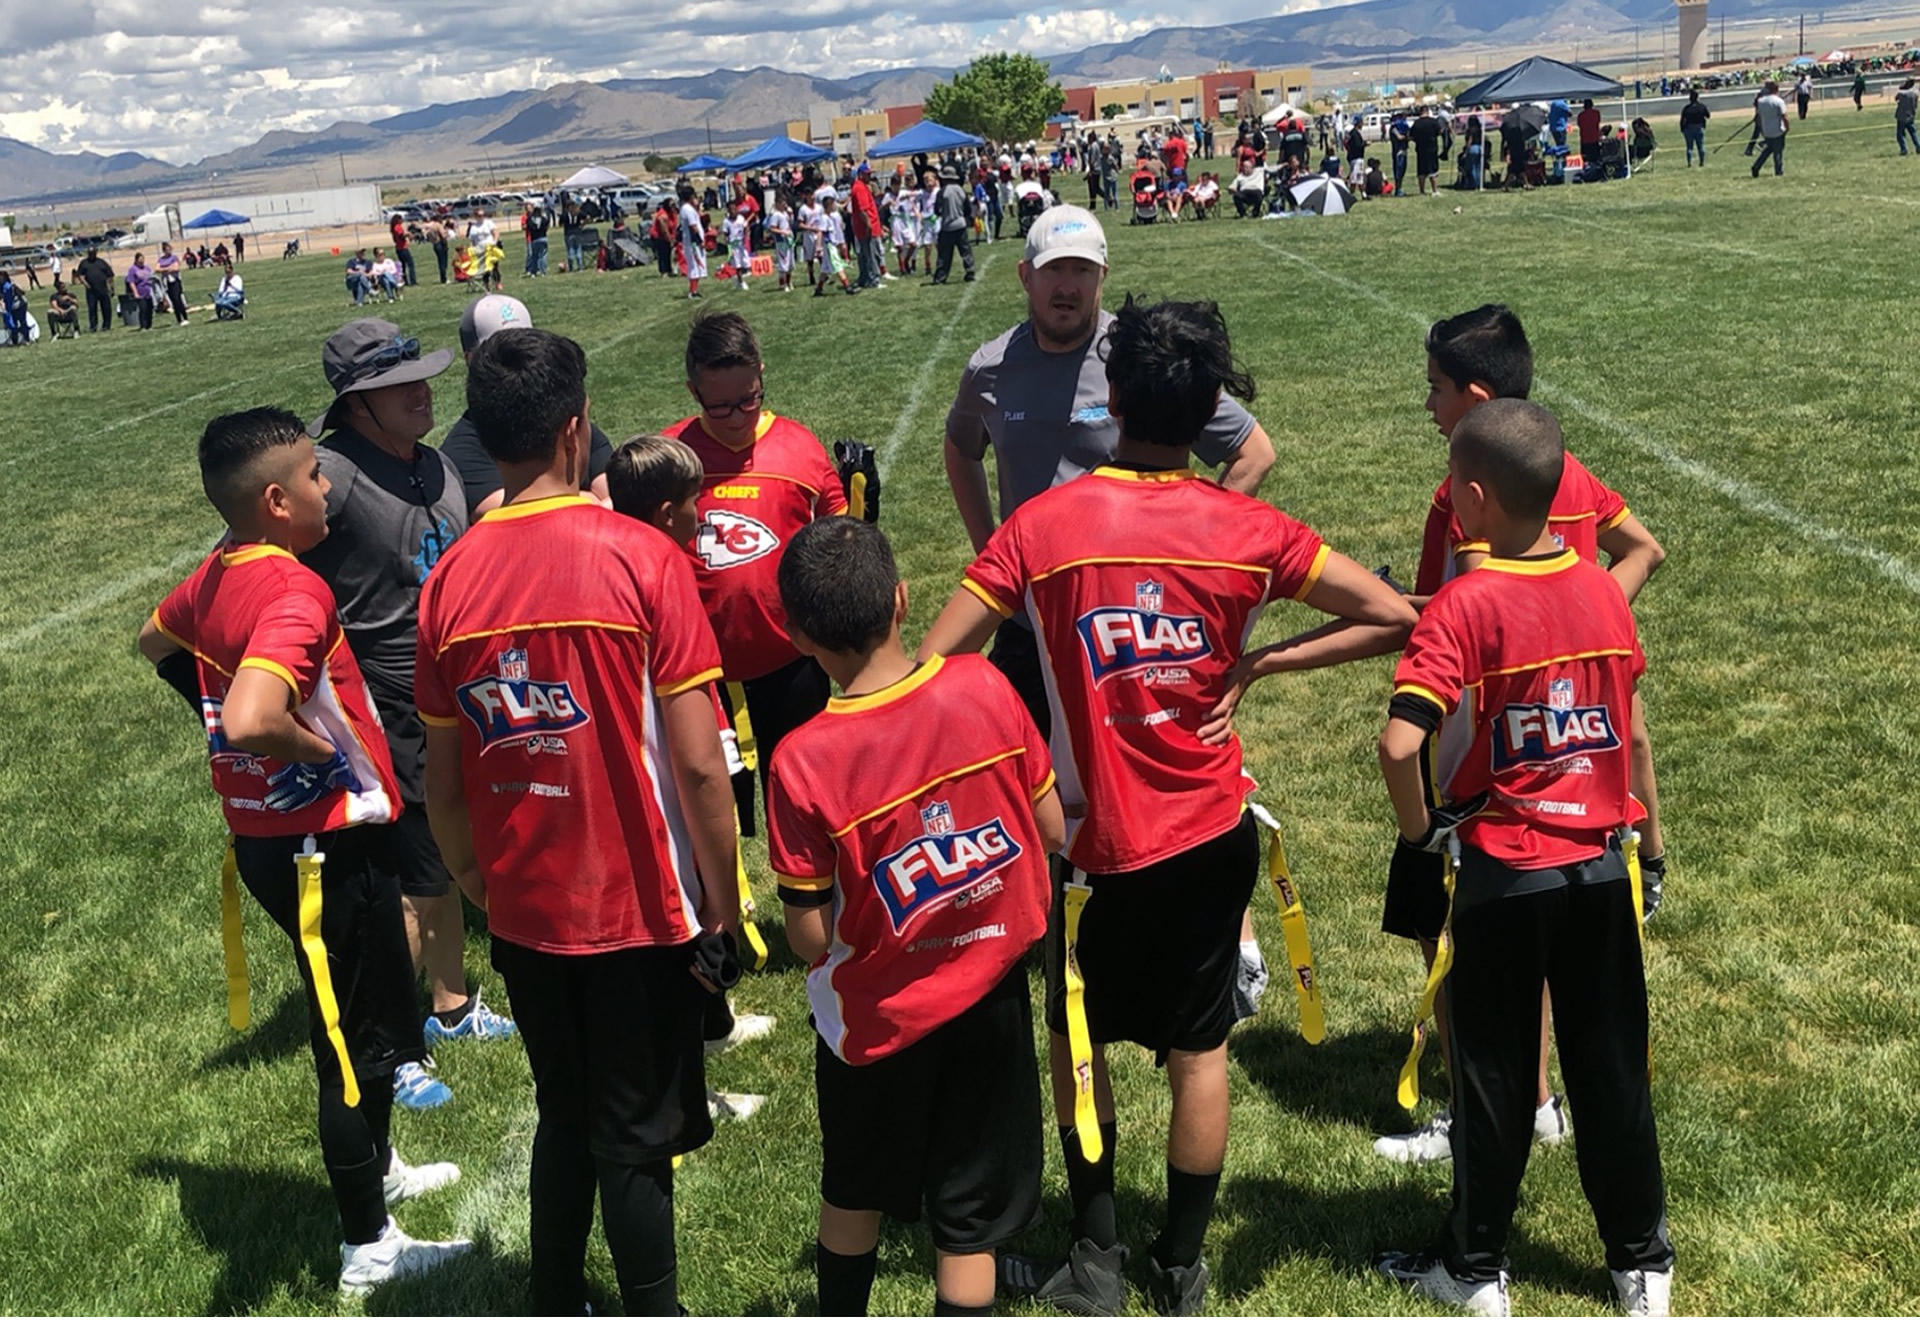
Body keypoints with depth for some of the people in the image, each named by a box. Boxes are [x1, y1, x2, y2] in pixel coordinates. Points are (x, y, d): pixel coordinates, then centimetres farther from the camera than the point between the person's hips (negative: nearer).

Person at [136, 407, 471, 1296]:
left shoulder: (216, 576, 3)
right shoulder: (297, 593, -26)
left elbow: (155, 641, 24)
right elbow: (252, 724, -41)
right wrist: (320, 748, -23)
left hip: (266, 837, 9)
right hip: (324, 847, -9)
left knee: (354, 1024, 26)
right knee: (362, 1043, 6)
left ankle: (375, 1171, 46)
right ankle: (367, 1248, 20)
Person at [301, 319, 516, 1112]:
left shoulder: (437, 467, 7)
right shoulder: (331, 474, -20)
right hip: (390, 717, -8)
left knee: (448, 862, 21)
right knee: (413, 878, 1)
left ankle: (450, 1004, 39)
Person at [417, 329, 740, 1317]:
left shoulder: (450, 580, -4)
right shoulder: (640, 558, -15)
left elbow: (442, 787, 2)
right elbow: (699, 767, -17)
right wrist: (723, 912, -7)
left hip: (525, 911, 4)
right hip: (640, 909, -4)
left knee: (564, 1115, 23)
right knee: (638, 1138, 11)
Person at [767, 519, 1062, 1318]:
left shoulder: (803, 762, -22)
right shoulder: (982, 686, -15)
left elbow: (810, 939, -16)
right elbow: (1053, 833, -4)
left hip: (878, 1016, -1)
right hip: (990, 996, 1)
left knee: (852, 1192, 26)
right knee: (969, 1219, 15)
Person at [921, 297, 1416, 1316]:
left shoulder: (1041, 526, -13)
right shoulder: (1247, 531, -9)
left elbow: (929, 672, -14)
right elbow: (1394, 619, -6)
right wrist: (1256, 666, -3)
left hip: (1097, 841, -1)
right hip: (1214, 832, 2)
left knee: (1077, 1041, 20)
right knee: (1199, 1049, 16)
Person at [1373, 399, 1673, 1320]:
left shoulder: (1465, 605, -19)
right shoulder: (1603, 591, -1)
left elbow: (1400, 745, -29)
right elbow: (1630, 732, 7)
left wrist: (1419, 828, -11)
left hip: (1503, 873, -4)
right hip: (1601, 868, 5)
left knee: (1495, 1077, 10)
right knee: (1612, 1068, 16)